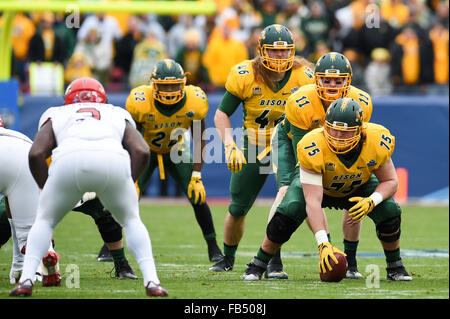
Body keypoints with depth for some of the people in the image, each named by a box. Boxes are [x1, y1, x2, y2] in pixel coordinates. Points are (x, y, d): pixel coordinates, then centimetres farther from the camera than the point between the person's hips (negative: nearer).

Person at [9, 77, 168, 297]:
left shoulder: (56, 116, 35)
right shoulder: (119, 116, 37)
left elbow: (36, 154, 17)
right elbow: (141, 151, 17)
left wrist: (46, 191, 26)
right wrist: (127, 185, 25)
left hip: (69, 159, -1)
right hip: (114, 160, 1)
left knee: (45, 221, 23)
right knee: (131, 221, 25)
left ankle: (26, 280, 6)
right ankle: (152, 281, 10)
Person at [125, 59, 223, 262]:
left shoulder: (195, 102, -26)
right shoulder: (140, 102, -32)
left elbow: (199, 139, -12)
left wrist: (196, 175, -15)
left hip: (176, 151, 1)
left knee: (197, 196, -10)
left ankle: (213, 248, 6)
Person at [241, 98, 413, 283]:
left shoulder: (377, 142, -33)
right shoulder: (313, 146, -41)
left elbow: (390, 181, -16)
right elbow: (313, 201, -42)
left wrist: (371, 201, -38)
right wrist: (323, 244, -51)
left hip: (358, 187, 2)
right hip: (315, 184, -2)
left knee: (390, 211, -22)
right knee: (287, 213, -30)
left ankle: (395, 267, 4)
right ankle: (258, 265, -8)